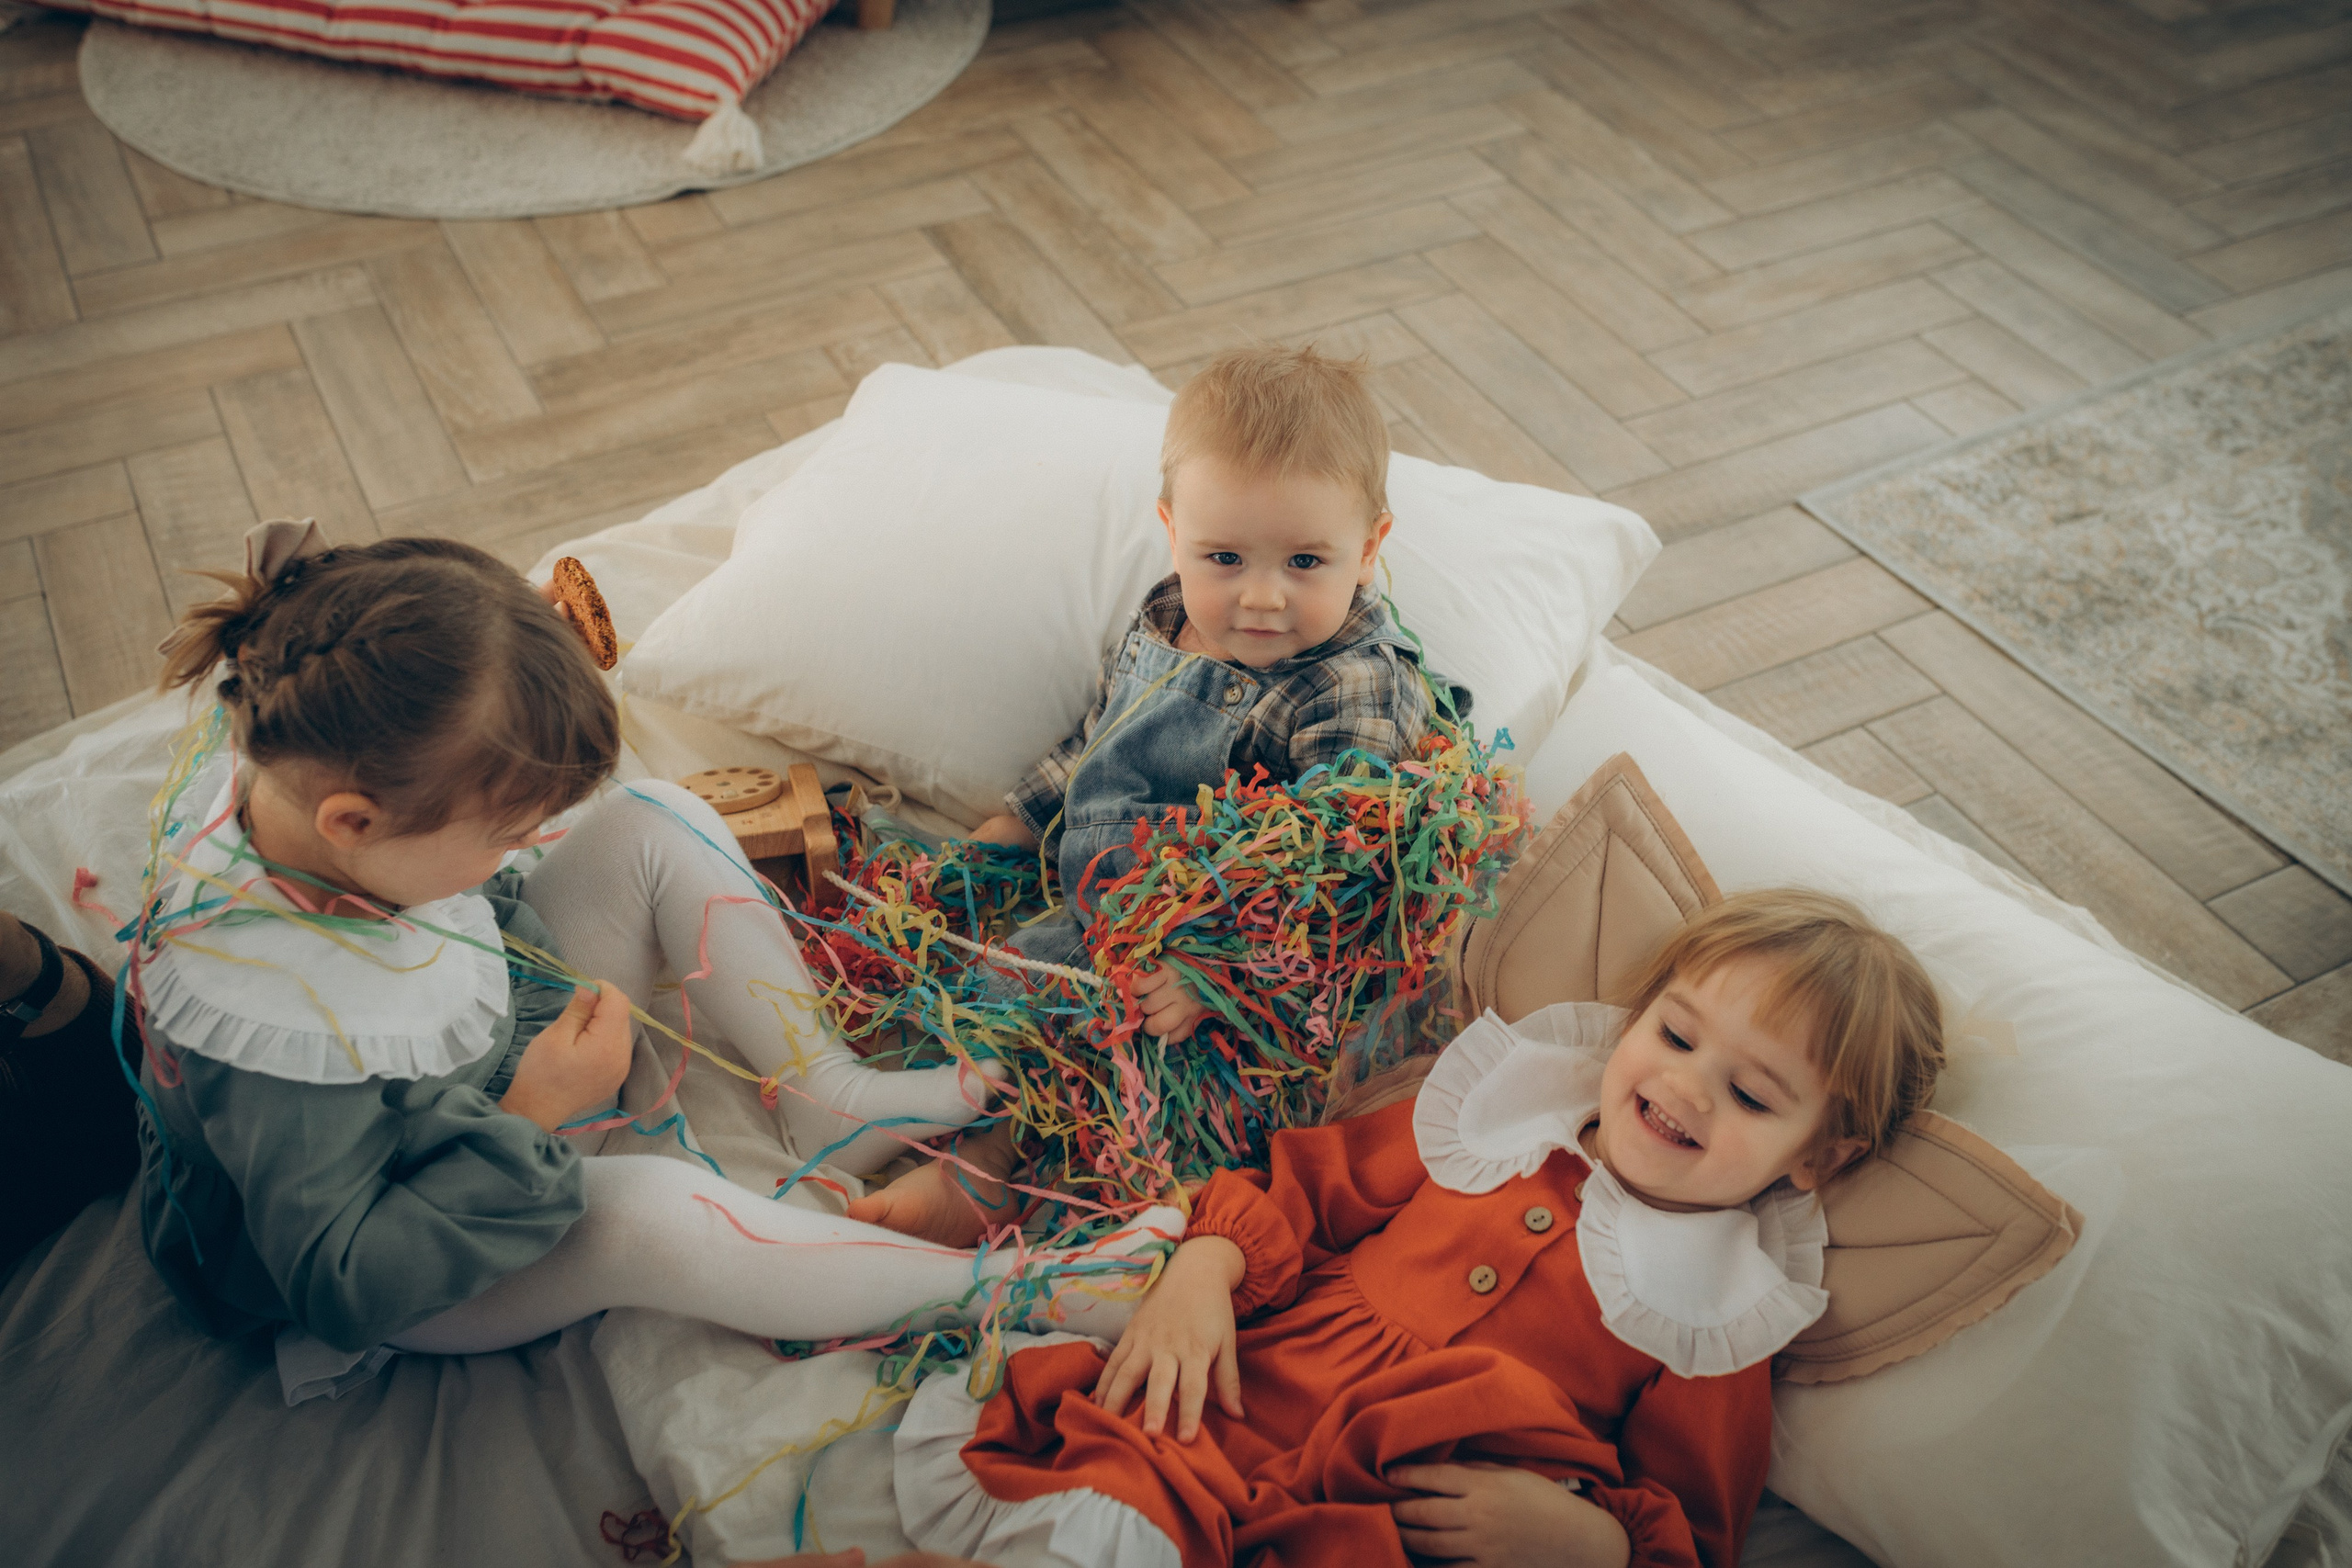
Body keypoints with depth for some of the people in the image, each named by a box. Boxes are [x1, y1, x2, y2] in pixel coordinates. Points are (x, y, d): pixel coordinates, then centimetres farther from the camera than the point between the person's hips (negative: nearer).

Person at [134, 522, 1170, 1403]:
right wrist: (528, 1122, -35)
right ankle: (1000, 1290, -22)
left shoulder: (298, 769, -20)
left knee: (656, 828, -9)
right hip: (408, 1274, -8)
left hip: (495, 1041, 8)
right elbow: (343, 1285, -30)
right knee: (650, 1213, -39)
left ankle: (829, 1097, -1)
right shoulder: (274, 1022, -42)